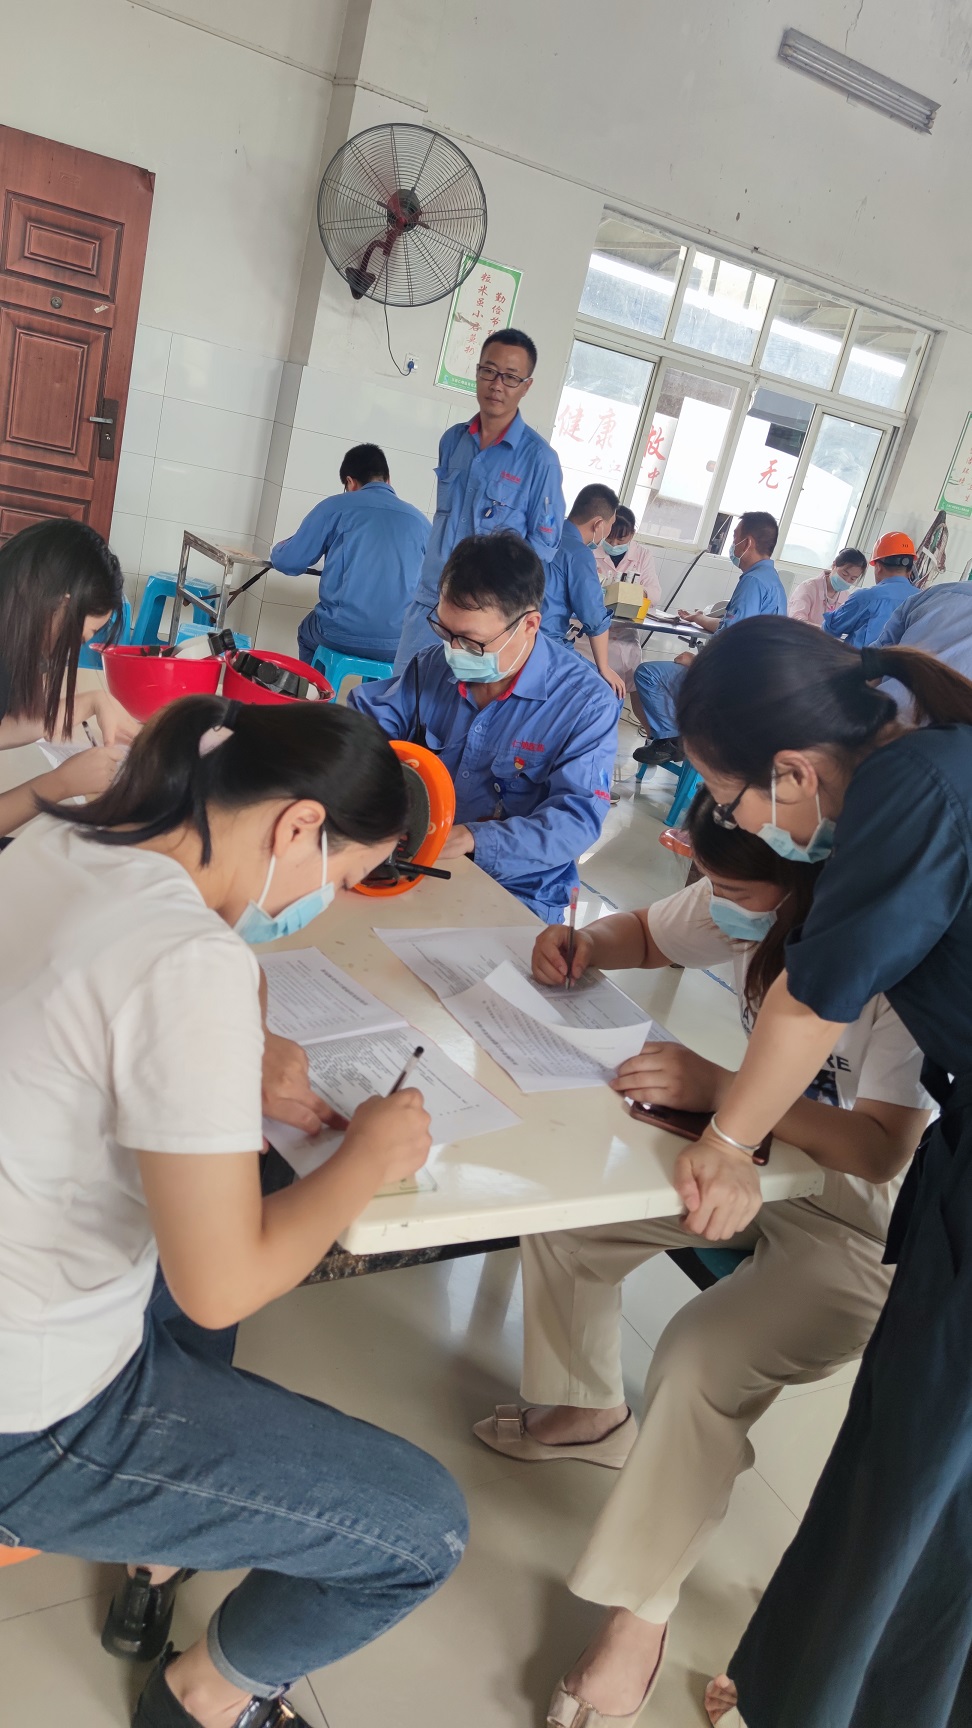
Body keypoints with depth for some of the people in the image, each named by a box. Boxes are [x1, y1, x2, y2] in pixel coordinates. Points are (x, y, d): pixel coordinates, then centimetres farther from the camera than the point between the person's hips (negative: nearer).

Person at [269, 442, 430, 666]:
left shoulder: (336, 507, 4)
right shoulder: (419, 520, 10)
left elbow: (288, 562, 7)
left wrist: (280, 548, 31)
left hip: (342, 635, -2)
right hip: (401, 644, 2)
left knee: (308, 632, 33)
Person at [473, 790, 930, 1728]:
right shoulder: (754, 907, -10)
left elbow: (882, 1150, -33)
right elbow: (643, 933, 8)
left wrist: (721, 1087, -42)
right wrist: (582, 944, -14)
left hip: (864, 1227, -7)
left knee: (698, 1362, -26)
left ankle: (640, 1610, 0)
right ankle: (589, 1411, 26)